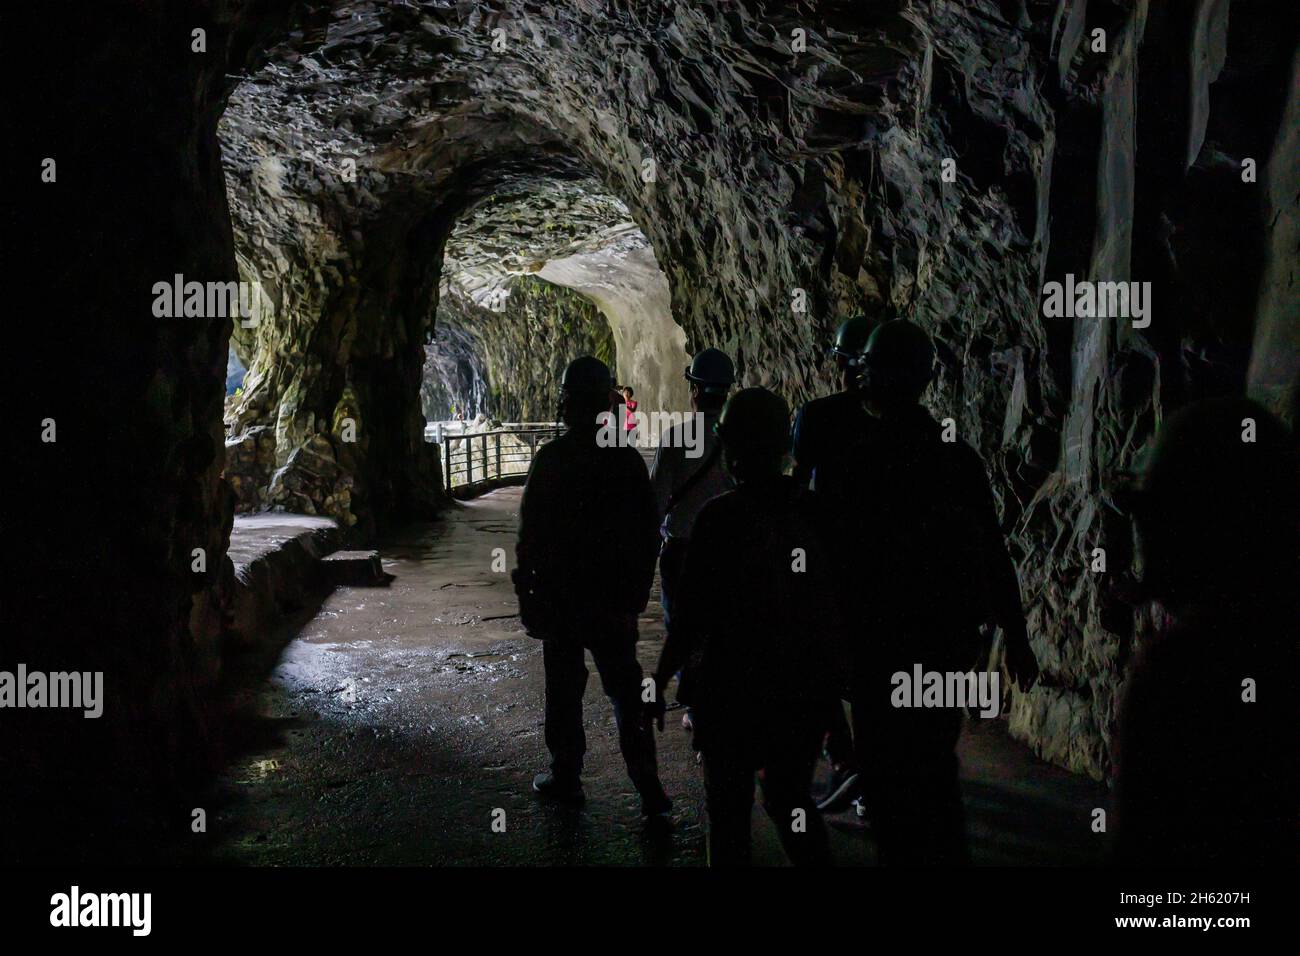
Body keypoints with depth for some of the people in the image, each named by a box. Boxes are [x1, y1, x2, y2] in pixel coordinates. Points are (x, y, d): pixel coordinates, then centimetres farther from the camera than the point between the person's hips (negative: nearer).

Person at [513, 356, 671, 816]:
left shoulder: (551, 458, -12)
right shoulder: (628, 458, 0)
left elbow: (531, 534, -11)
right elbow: (648, 535, 5)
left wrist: (525, 591, -2)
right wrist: (637, 593, 14)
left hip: (561, 596, -3)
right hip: (615, 599, 3)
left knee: (564, 689, 10)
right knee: (625, 689, 9)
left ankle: (566, 775, 20)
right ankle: (647, 782, 6)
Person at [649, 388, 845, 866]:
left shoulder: (722, 516, -16)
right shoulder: (813, 510, -2)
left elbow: (692, 616, -15)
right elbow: (834, 598, 5)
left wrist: (658, 682, -4)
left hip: (737, 684, -4)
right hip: (807, 684, 5)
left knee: (729, 807, 12)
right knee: (790, 798, 21)